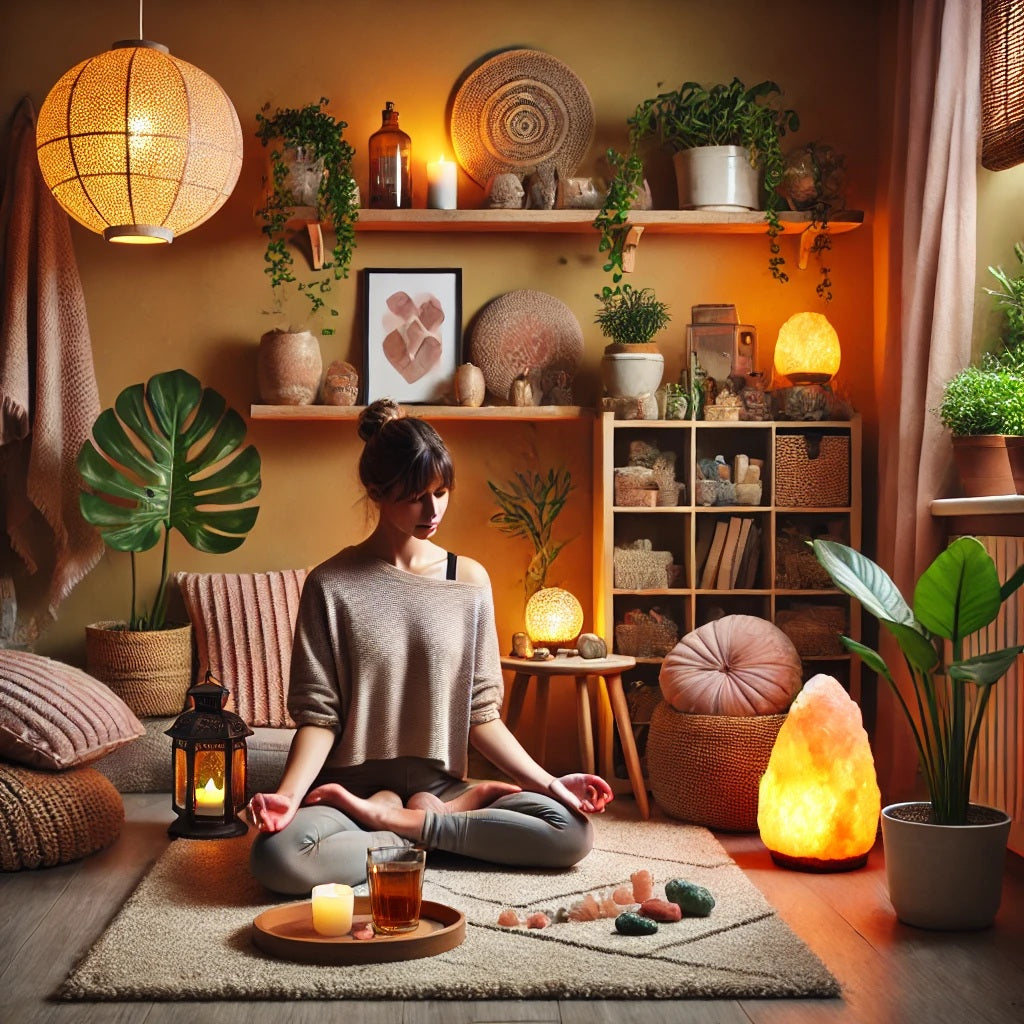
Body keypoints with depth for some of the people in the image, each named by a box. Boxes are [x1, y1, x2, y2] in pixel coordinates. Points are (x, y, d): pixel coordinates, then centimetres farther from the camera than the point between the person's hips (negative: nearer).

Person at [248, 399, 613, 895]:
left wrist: (549, 781, -7)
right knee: (279, 856, -35)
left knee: (572, 830, -21)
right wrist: (289, 793, -22)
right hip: (352, 793, -2)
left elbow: (481, 714, 5)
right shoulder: (331, 585, -3)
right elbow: (318, 713, -5)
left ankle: (402, 822, -11)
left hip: (441, 787, 3)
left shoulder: (469, 580, 5)